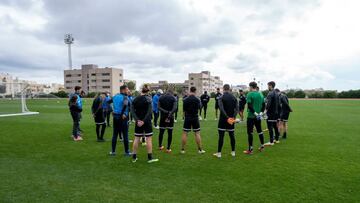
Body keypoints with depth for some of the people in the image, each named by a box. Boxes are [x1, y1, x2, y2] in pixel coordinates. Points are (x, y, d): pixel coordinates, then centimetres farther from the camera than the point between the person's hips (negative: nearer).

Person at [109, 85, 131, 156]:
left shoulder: (115, 96, 10)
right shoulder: (125, 97, -11)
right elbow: (125, 105, -30)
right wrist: (123, 114, -20)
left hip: (115, 116, 6)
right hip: (122, 117, -6)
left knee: (115, 134, 13)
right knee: (125, 135, 3)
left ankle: (113, 151, 17)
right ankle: (127, 152, 10)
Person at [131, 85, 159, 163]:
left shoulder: (135, 99, 5)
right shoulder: (148, 98, -8)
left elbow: (132, 111, -5)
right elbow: (149, 111, -17)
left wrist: (137, 120, -13)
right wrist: (144, 121, -16)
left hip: (138, 122, 4)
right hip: (147, 121, -4)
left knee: (136, 139, 10)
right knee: (149, 139, 2)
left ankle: (134, 157, 17)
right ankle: (150, 158, 6)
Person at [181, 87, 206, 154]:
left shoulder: (185, 100, -6)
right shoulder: (197, 99, -5)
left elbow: (184, 110, 0)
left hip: (187, 118, 0)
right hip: (195, 118, 1)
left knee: (185, 133, 5)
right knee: (197, 133, 7)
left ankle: (182, 149, 9)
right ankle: (200, 149, 11)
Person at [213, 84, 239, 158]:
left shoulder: (221, 98, -7)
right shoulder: (234, 97, 7)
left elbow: (221, 109, -19)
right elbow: (237, 108, -3)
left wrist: (227, 118, -20)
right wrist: (233, 117, -10)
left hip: (223, 119, -4)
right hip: (231, 119, 4)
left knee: (221, 136, 0)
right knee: (232, 136, 12)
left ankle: (219, 153, 4)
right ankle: (233, 152, 19)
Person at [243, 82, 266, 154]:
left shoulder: (249, 94, -12)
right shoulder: (260, 94, 8)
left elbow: (249, 105, -21)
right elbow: (263, 105, 9)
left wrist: (255, 113, -17)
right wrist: (261, 112, 7)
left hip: (251, 116, -6)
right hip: (258, 116, 6)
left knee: (250, 132, 0)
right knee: (259, 131, 18)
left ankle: (250, 150, 3)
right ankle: (262, 146, 27)